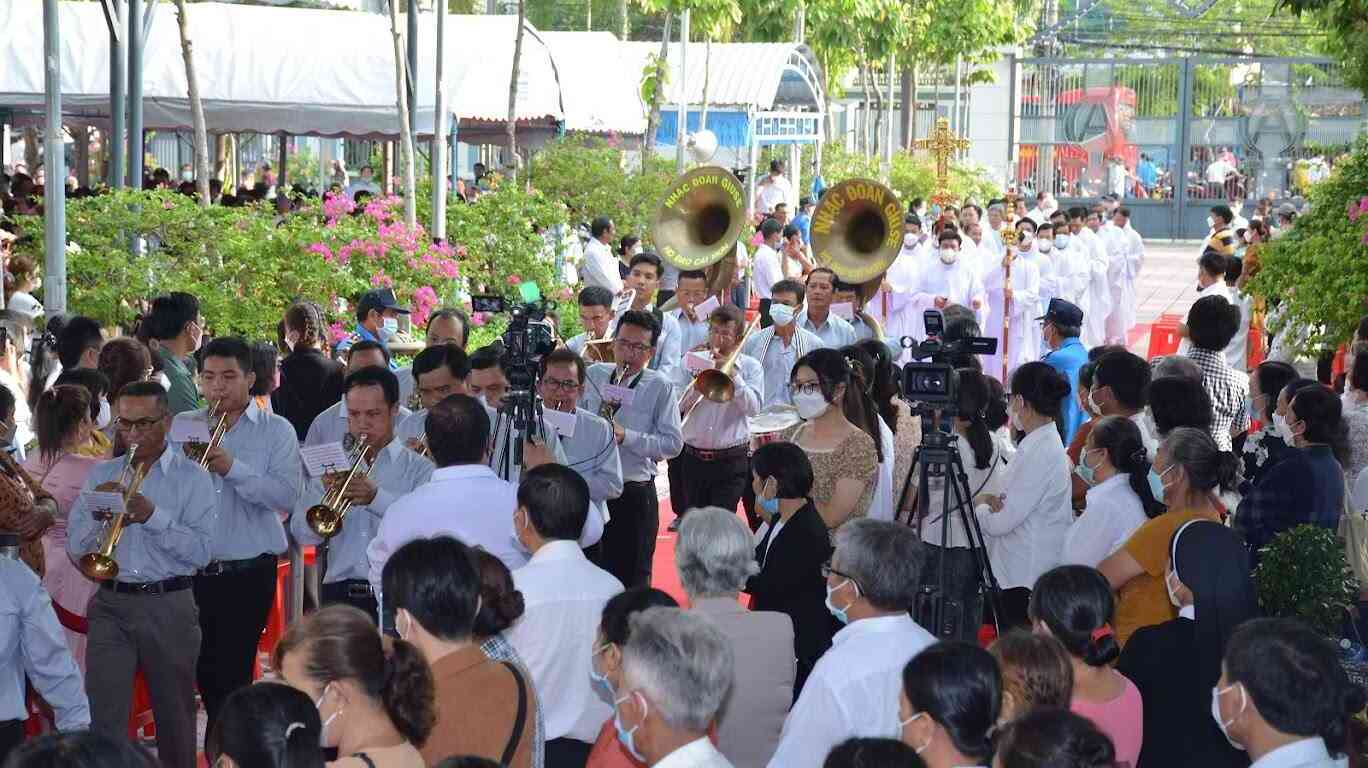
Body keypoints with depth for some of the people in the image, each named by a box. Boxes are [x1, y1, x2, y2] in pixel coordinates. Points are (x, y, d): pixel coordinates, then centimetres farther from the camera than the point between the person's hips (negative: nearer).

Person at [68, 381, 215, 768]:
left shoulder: (192, 478, 1)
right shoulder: (102, 474, 10)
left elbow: (201, 551, -11)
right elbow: (75, 547, 6)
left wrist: (153, 515, -20)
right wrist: (99, 514, -12)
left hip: (169, 606, -2)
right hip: (111, 605, 2)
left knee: (175, 718, 8)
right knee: (102, 716, -7)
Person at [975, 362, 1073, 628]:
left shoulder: (1040, 452, -20)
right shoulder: (1045, 442, 10)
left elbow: (1001, 523, -19)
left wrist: (980, 504, 1)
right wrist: (995, 501, -1)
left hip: (1025, 579, -10)